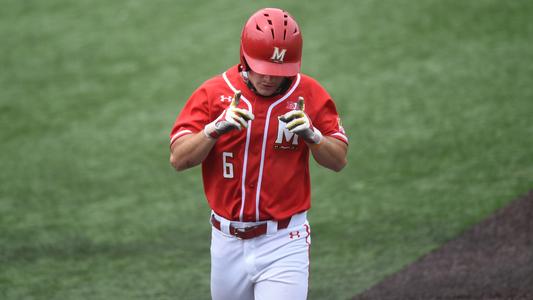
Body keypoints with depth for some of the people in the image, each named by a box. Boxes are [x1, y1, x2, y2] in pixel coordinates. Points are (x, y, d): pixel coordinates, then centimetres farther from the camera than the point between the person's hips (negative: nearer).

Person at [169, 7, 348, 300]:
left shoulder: (308, 94, -2)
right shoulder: (213, 92, -3)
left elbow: (339, 160, 0)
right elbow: (178, 159, -9)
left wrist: (311, 134, -19)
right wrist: (216, 128, -26)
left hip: (284, 243, -2)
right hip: (228, 243, 2)